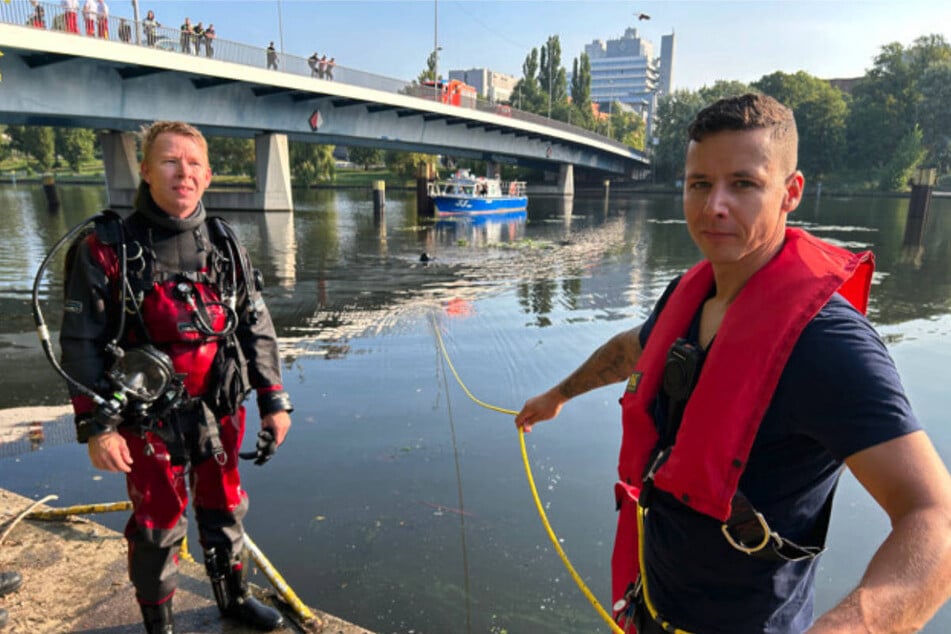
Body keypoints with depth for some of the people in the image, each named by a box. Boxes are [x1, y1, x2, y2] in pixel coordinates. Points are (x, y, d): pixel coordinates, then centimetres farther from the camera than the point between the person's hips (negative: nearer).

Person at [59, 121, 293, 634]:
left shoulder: (224, 244, 1)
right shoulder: (108, 249, -10)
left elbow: (256, 328, 3)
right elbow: (81, 345, -7)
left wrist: (274, 402, 2)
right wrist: (96, 427, -10)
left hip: (219, 412, 4)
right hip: (150, 420, -3)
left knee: (225, 510, 19)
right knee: (158, 525, 11)